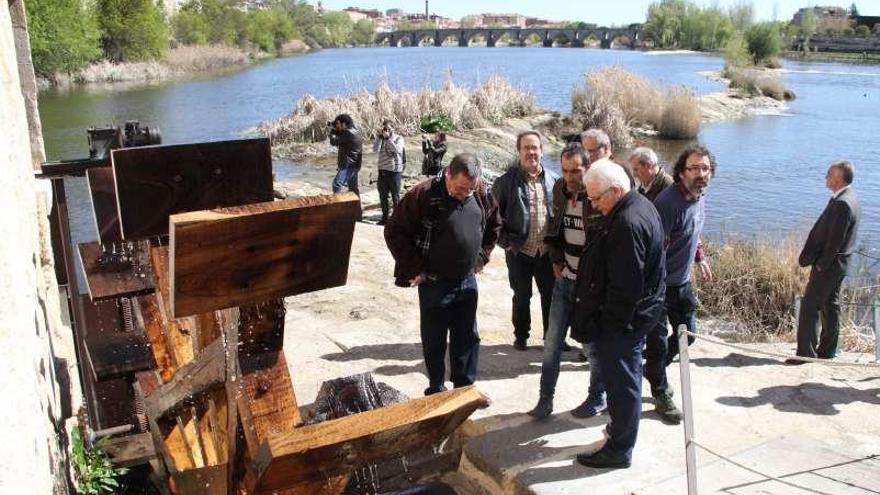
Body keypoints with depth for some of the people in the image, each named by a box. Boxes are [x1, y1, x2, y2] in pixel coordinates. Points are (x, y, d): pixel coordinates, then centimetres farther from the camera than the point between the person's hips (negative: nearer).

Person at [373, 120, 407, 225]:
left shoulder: (399, 138, 0)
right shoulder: (380, 138, 8)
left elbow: (397, 150, -20)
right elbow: (375, 150, -9)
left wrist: (388, 138, -18)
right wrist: (379, 136, -14)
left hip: (395, 171, -4)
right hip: (382, 170, 4)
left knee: (395, 196, 2)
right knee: (383, 195, 10)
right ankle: (385, 217, 22)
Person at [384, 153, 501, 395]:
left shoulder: (482, 194, -3)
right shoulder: (423, 194, -18)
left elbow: (493, 226, 16)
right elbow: (394, 232, -13)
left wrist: (482, 257, 8)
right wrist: (415, 269, -12)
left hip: (468, 281, 4)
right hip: (434, 283, -4)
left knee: (468, 338, 13)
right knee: (434, 341, 9)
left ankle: (465, 388, 29)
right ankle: (436, 389, 26)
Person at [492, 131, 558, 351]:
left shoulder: (553, 179, 2)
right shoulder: (506, 181, -8)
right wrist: (505, 242, -8)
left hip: (547, 251, 2)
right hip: (519, 251, -2)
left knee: (550, 296, 12)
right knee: (522, 297, 13)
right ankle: (521, 336, 30)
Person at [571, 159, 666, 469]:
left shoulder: (628, 223, -26)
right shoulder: (640, 206, 8)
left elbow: (625, 286, -27)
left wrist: (609, 324, -20)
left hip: (622, 319, -11)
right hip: (635, 314, 11)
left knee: (621, 383, 2)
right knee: (626, 380, 24)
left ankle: (619, 450, 15)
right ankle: (622, 428, 40)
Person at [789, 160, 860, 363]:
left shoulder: (842, 203, -22)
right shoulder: (848, 199, 10)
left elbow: (835, 240, -23)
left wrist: (821, 264, -15)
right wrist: (809, 255, 12)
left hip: (829, 264, -10)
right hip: (836, 263, 10)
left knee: (809, 305, -6)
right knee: (830, 305, 15)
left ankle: (806, 352, -2)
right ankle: (827, 351, 25)